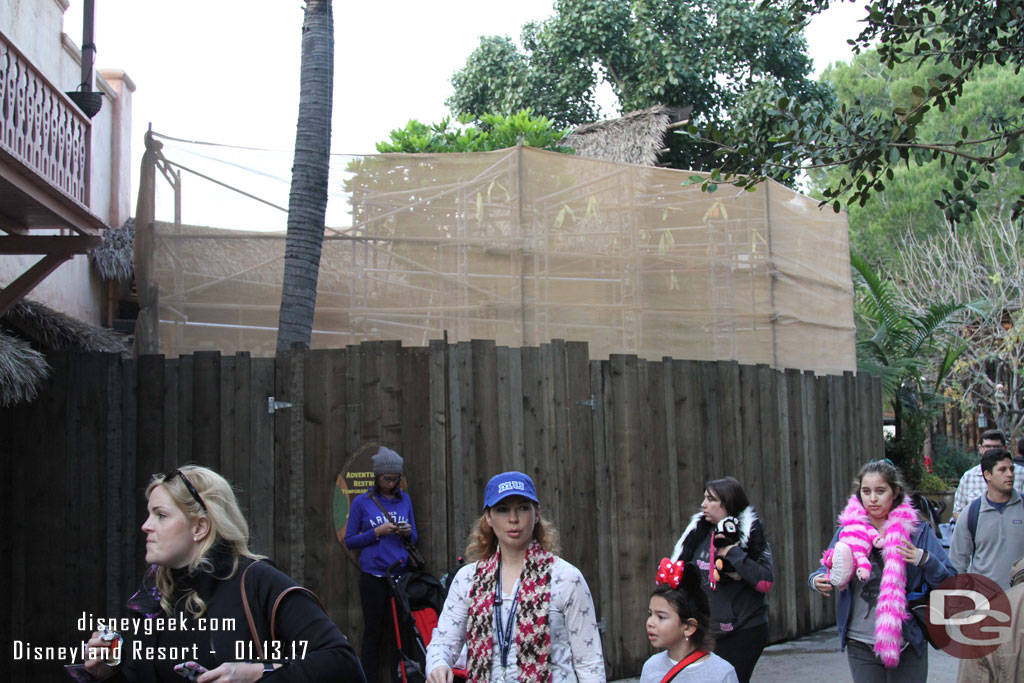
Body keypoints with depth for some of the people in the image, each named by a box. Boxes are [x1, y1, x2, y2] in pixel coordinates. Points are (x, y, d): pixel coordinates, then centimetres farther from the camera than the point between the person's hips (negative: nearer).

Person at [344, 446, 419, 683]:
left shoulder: (404, 499, 11)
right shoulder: (362, 502, 2)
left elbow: (415, 537, 17)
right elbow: (350, 540, 1)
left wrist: (407, 533, -6)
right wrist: (377, 532, -12)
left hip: (400, 574, 2)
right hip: (373, 576, -2)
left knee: (397, 630, 2)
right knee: (373, 631, 3)